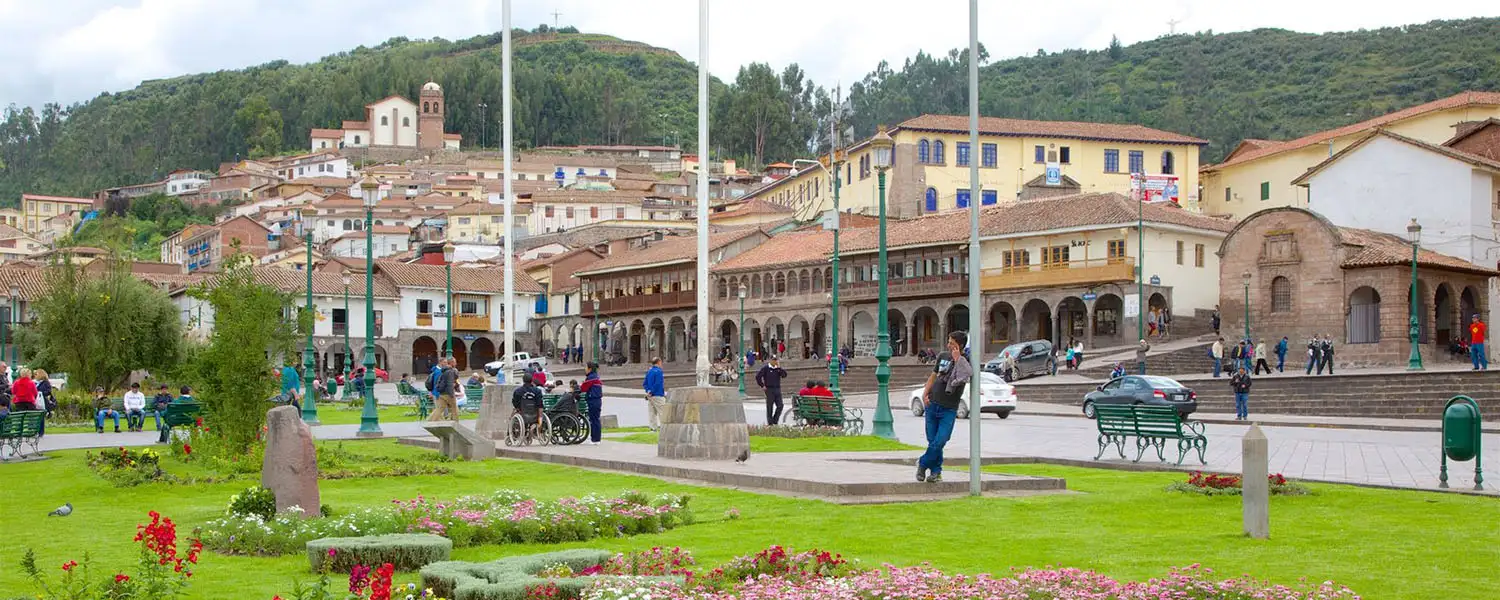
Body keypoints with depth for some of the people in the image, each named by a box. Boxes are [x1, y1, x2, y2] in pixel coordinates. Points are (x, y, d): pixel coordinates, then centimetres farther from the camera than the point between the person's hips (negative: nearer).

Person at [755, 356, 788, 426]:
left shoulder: (778, 368, 10)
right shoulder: (765, 368, -4)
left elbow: (784, 375, -3)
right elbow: (758, 376, -7)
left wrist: (779, 367, -9)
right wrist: (762, 386, -7)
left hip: (777, 389, 4)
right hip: (769, 390, -4)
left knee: (780, 406, -2)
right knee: (770, 407, -1)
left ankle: (775, 421, 10)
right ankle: (770, 422, 6)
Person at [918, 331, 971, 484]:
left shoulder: (964, 363, -6)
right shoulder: (943, 356, 7)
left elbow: (961, 379, -26)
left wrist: (957, 359, -21)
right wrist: (925, 393, 5)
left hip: (949, 409, -4)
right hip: (933, 404, 4)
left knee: (940, 441, -9)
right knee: (932, 441, 4)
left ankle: (923, 464, 12)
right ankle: (936, 471, 18)